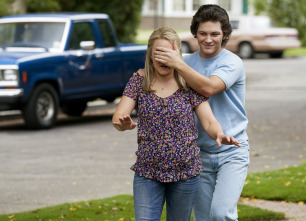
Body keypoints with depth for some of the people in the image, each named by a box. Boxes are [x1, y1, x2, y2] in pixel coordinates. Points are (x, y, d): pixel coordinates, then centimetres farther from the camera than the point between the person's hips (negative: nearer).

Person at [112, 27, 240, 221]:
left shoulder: (189, 85, -2)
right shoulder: (138, 83, 0)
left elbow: (209, 121, -6)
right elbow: (118, 116, -10)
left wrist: (220, 135, -29)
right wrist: (123, 123, -36)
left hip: (185, 172, 0)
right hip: (147, 172, 0)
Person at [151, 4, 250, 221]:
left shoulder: (232, 63, -10)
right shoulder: (187, 62, 7)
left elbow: (208, 88, -26)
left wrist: (178, 64, -30)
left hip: (232, 152, -5)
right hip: (201, 153, 5)